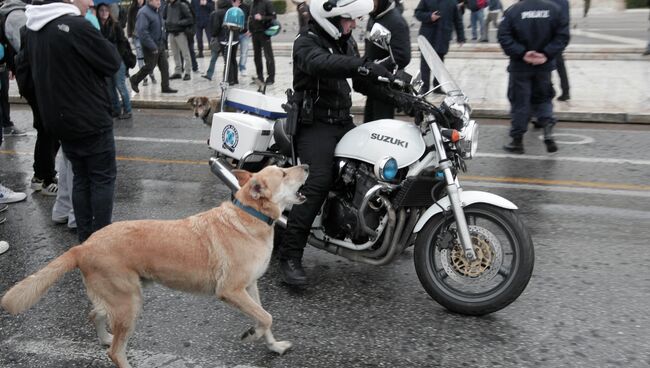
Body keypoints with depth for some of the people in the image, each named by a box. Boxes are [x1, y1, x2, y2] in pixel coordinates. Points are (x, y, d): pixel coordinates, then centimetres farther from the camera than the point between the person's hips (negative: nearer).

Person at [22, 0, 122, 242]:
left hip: (57, 120, 8)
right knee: (103, 178, 5)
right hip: (91, 120, -7)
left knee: (81, 177, 17)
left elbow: (26, 65, 17)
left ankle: (84, 238, 23)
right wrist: (102, 43, 3)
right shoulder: (77, 25, -20)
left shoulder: (34, 29, 5)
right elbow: (112, 63, -14)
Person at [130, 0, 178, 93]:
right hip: (150, 47, -8)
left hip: (160, 45, 8)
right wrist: (153, 47, -25)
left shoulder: (155, 11, 10)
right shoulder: (143, 13, -19)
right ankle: (134, 80, 25)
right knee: (149, 67, 3)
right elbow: (142, 32, -25)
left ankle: (165, 87, 12)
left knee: (164, 66, 5)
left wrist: (163, 42, 15)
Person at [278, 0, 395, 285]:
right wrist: (365, 67, -47)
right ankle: (290, 255, -21)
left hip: (343, 122, 8)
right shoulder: (306, 42, -12)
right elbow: (320, 64, -35)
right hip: (314, 125, -8)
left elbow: (362, 81, 21)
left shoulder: (346, 42, 14)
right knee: (317, 184, -25)